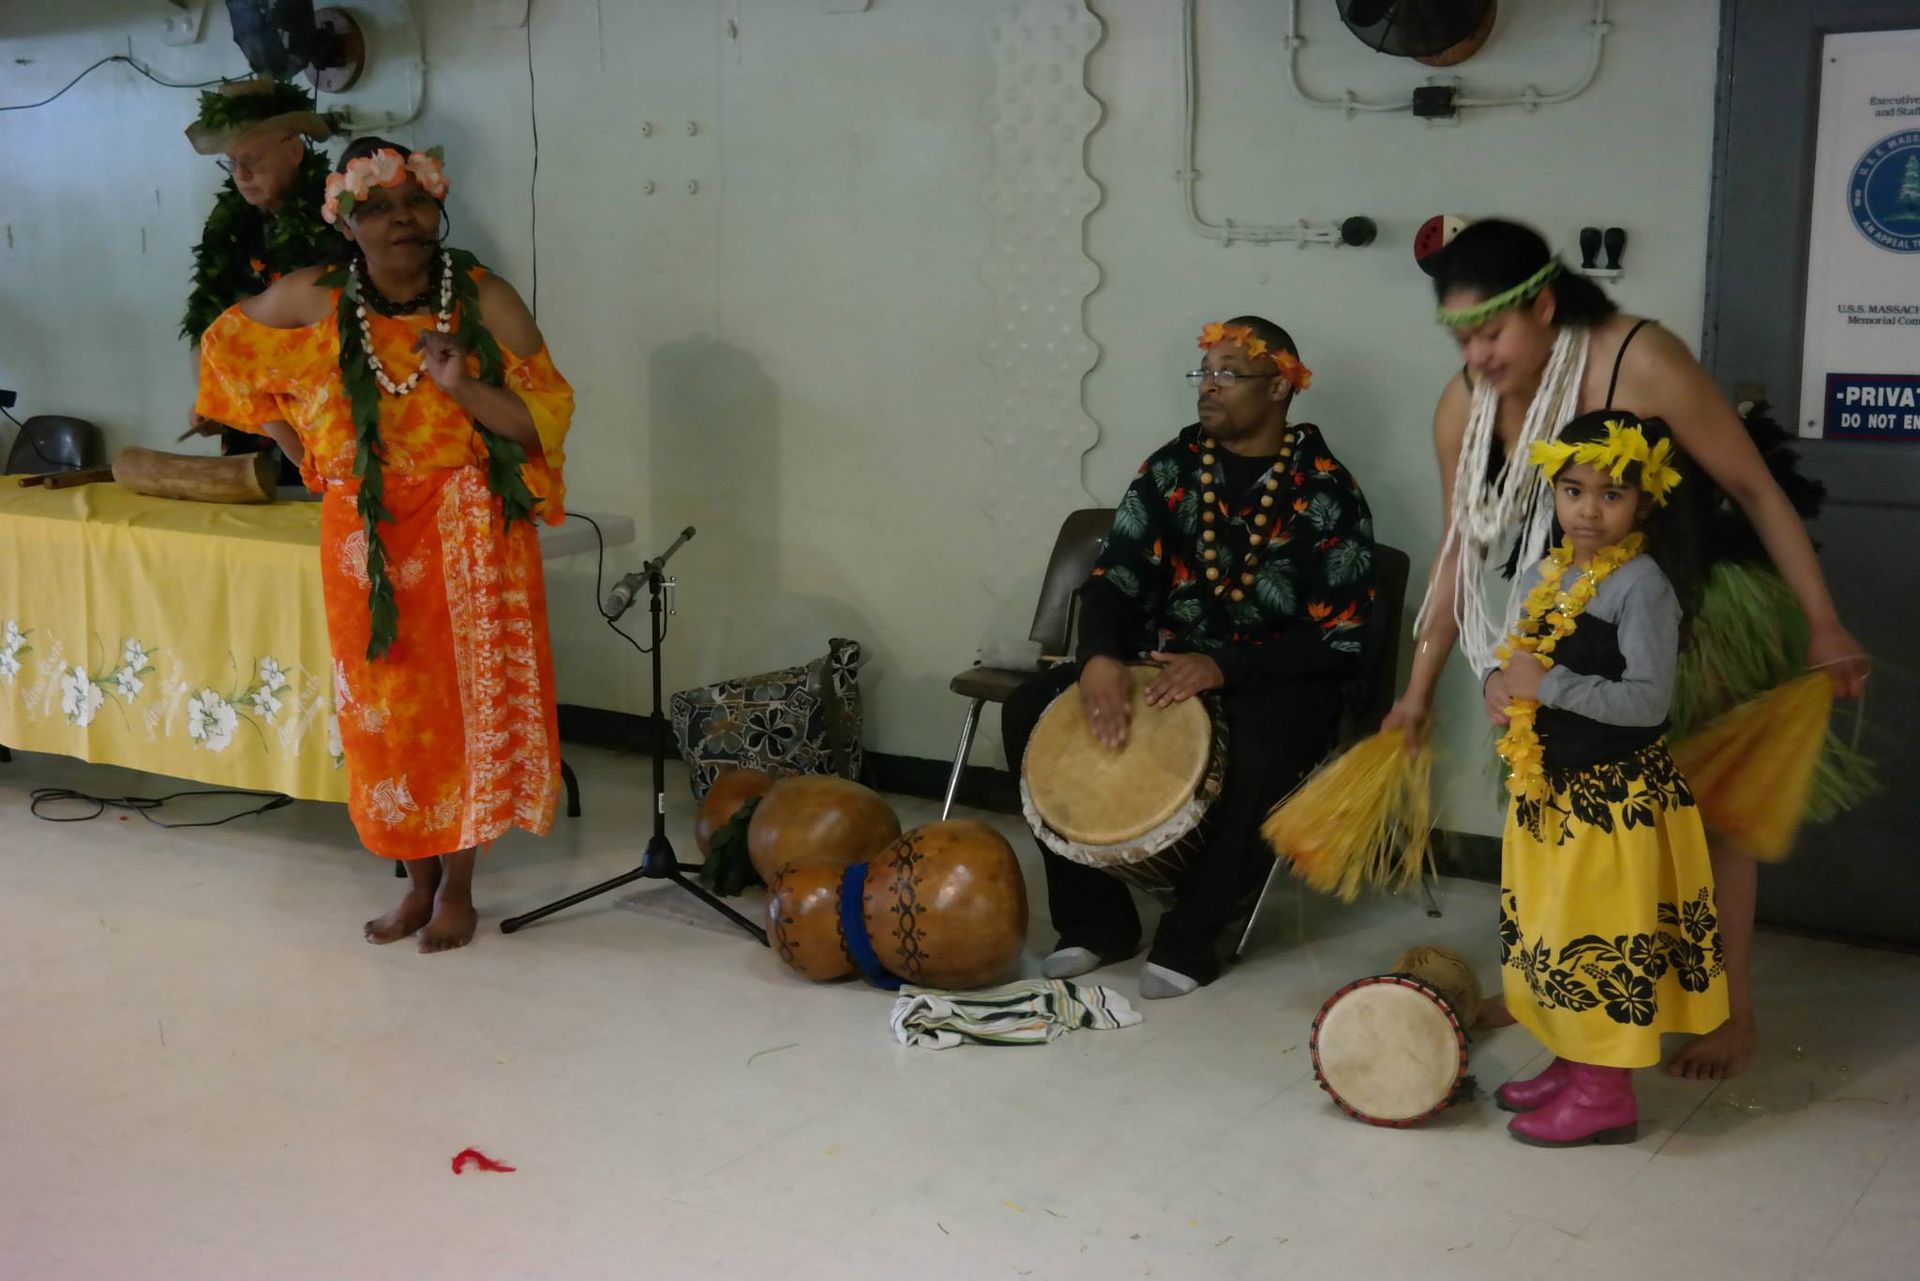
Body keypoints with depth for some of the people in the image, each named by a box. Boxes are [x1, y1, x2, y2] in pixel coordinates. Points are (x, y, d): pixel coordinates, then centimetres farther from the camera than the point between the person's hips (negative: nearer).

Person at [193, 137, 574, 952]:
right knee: (388, 710, 7)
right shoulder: (311, 300, -3)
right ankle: (419, 881, 23)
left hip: (472, 537, -2)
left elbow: (547, 418, -8)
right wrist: (304, 456, 9)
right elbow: (227, 351, 14)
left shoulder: (486, 300, -7)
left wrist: (462, 386, -24)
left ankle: (458, 886, 16)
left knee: (468, 701, 2)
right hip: (366, 539, 2)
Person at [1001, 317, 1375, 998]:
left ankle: (1191, 937, -15)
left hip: (1278, 679, -4)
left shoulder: (1325, 493, -8)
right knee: (1031, 711, -15)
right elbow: (1114, 577, -3)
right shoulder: (1173, 467, 4)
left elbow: (1339, 639, -13)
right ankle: (1097, 919, -6)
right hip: (1164, 661, 5)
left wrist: (1223, 668, -27)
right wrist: (1101, 655, -26)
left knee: (1259, 757, -38)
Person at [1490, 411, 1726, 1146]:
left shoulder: (1640, 584, -15)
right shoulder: (1542, 579, 8)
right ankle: (1573, 1064, 32)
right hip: (1548, 790, 8)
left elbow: (1648, 699, -21)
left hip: (1615, 799, -8)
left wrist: (1547, 686, -22)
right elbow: (1518, 665, 17)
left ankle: (1606, 1094, 11)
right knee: (1551, 935, 17)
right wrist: (1500, 686, -6)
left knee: (1602, 941, -1)